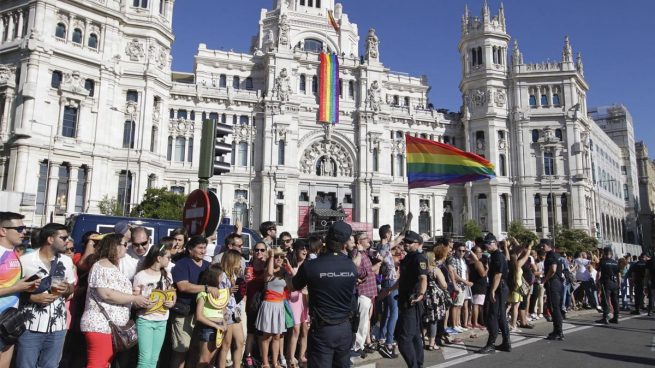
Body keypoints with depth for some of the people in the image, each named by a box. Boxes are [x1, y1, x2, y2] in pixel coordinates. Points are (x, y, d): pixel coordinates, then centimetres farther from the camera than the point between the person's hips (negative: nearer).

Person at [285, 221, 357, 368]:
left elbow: (292, 287, 3)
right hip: (345, 328, 4)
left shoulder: (310, 265, -16)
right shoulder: (352, 266, -5)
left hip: (322, 329, -4)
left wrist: (287, 276, 26)